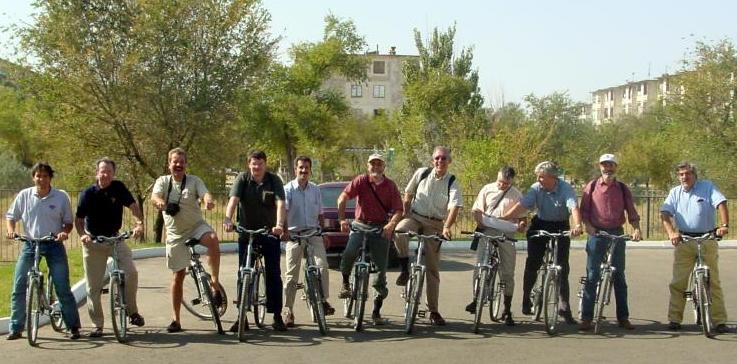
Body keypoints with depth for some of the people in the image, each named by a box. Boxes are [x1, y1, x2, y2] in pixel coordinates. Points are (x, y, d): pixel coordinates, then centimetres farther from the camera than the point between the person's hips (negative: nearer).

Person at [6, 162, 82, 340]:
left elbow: (68, 222, 5)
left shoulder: (61, 197, -3)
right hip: (29, 244, 2)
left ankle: (73, 327, 6)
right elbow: (11, 216, 10)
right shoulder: (24, 195, 0)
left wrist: (65, 232, -16)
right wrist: (11, 231, -9)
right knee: (18, 286, 0)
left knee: (63, 288, -3)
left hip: (54, 245, -2)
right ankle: (15, 328, 10)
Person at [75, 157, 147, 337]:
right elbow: (79, 219, -4)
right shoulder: (88, 193, -9)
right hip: (93, 242, 0)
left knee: (131, 272, -20)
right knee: (94, 286, 2)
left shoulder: (119, 188, -7)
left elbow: (133, 206, -11)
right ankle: (97, 325, 13)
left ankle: (132, 311, -1)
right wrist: (82, 235, -22)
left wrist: (139, 224, -29)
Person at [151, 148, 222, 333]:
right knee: (178, 276, 5)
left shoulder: (194, 181, -2)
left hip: (196, 226, -1)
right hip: (176, 233, 1)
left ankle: (215, 285, -25)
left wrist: (208, 200, -46)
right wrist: (159, 201, -44)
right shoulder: (163, 181, 0)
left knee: (213, 239, -36)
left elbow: (205, 193, -20)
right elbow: (154, 195, -19)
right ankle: (176, 319, 14)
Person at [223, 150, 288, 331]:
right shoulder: (243, 179, -4)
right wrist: (228, 219, -36)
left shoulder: (274, 180, -5)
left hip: (270, 233, -1)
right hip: (246, 232, 1)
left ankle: (277, 316, 6)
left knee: (273, 274, -1)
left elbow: (280, 204, -19)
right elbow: (233, 199, -18)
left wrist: (279, 225, -36)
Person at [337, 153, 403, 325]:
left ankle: (376, 312, 11)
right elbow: (342, 198, -11)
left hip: (381, 228, 1)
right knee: (350, 252, -31)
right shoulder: (361, 181, -2)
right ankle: (345, 282, -1)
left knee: (381, 268, 0)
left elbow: (398, 210, -3)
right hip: (360, 225, -1)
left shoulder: (390, 186, 2)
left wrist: (391, 224, -22)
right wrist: (342, 220, -24)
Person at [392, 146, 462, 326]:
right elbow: (408, 195, 9)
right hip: (415, 217, 0)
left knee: (433, 269, 1)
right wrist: (406, 216, -1)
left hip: (435, 225, 0)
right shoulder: (422, 173, -1)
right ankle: (405, 269, -13)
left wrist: (446, 228, -34)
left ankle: (433, 311, 8)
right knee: (399, 232, -36)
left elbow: (454, 207, -19)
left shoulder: (452, 183, -6)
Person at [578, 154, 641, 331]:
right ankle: (586, 318, -1)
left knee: (619, 276, 7)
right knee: (592, 276, -3)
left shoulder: (622, 188, 8)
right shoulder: (591, 187, 5)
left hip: (617, 234, 1)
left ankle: (623, 317, 14)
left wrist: (636, 228, -13)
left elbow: (631, 211, 4)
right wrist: (587, 225, -15)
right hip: (596, 233, -1)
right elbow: (584, 210, 2)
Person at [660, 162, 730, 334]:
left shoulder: (707, 187, 4)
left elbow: (721, 204, -8)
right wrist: (671, 232, -18)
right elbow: (665, 213, 0)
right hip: (683, 241, 2)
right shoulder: (675, 192, 11)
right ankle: (674, 319, 6)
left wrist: (724, 225, -25)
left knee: (713, 281, 0)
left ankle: (720, 321, 3)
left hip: (707, 240, -2)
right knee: (678, 282, -1)